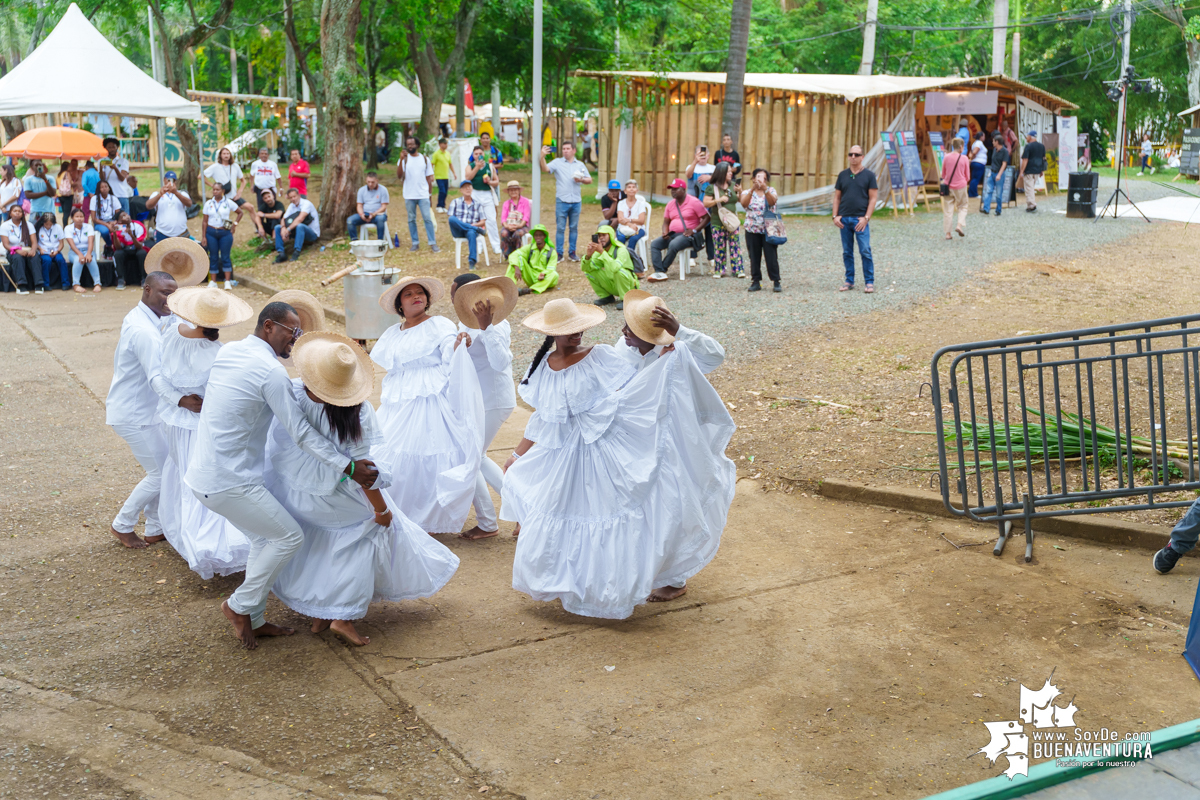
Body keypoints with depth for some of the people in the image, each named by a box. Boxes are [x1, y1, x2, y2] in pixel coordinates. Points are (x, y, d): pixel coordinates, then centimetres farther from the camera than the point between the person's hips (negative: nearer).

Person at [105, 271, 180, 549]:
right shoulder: (144, 331, -26)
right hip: (135, 415, -10)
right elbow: (157, 377, -40)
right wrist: (180, 400, -57)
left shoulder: (139, 318, 6)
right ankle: (122, 525, 18)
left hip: (143, 409, 10)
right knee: (160, 474, 0)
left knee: (165, 469, 15)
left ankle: (155, 530, 26)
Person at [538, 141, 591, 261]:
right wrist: (542, 156, -26)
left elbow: (589, 179, 14)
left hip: (576, 201, 3)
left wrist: (581, 179, -6)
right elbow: (545, 168, -10)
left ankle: (572, 253, 15)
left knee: (574, 228, 7)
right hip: (562, 201, -2)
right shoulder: (557, 163, 4)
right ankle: (559, 254, 4)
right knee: (560, 228, -1)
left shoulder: (580, 165, 13)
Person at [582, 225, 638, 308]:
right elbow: (585, 268, -9)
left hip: (628, 284, -6)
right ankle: (606, 297, 6)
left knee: (619, 271, -37)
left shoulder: (621, 250, -22)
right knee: (590, 270, -9)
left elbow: (615, 267, -42)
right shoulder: (599, 251, -3)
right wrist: (588, 256, -29)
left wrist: (602, 252, -44)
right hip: (612, 285, 6)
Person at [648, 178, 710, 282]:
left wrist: (694, 230, -16)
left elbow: (706, 218, -6)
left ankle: (663, 269, -20)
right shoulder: (670, 204, 15)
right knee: (654, 244, -18)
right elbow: (666, 222, 17)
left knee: (673, 245, -37)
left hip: (687, 235, -7)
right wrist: (665, 232, -6)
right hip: (672, 234, 7)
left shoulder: (694, 202, -4)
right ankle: (659, 272, -32)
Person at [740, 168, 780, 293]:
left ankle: (776, 281, 3)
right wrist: (752, 189, -31)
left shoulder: (770, 191, 5)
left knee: (771, 256, -4)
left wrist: (765, 189, -32)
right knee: (754, 257, 5)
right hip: (752, 230, 1)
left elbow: (772, 202, -17)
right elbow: (744, 204, -18)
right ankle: (756, 282, 13)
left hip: (768, 230, -1)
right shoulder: (747, 192, 4)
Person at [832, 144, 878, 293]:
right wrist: (835, 216, 1)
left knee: (865, 251, -7)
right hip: (844, 219, 3)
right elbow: (837, 197, 13)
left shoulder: (869, 175, 2)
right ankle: (849, 281, 15)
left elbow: (873, 198, -1)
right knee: (847, 252, 7)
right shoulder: (843, 175, 11)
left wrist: (866, 218, -11)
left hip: (860, 219, -3)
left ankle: (869, 282, -1)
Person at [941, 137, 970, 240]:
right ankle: (960, 225, -3)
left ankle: (947, 233, 5)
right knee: (962, 206, 18)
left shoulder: (946, 157, -3)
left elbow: (943, 174, 7)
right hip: (960, 186, -1)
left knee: (948, 209, 6)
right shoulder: (964, 158, -8)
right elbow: (967, 175, 2)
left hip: (948, 186, 2)